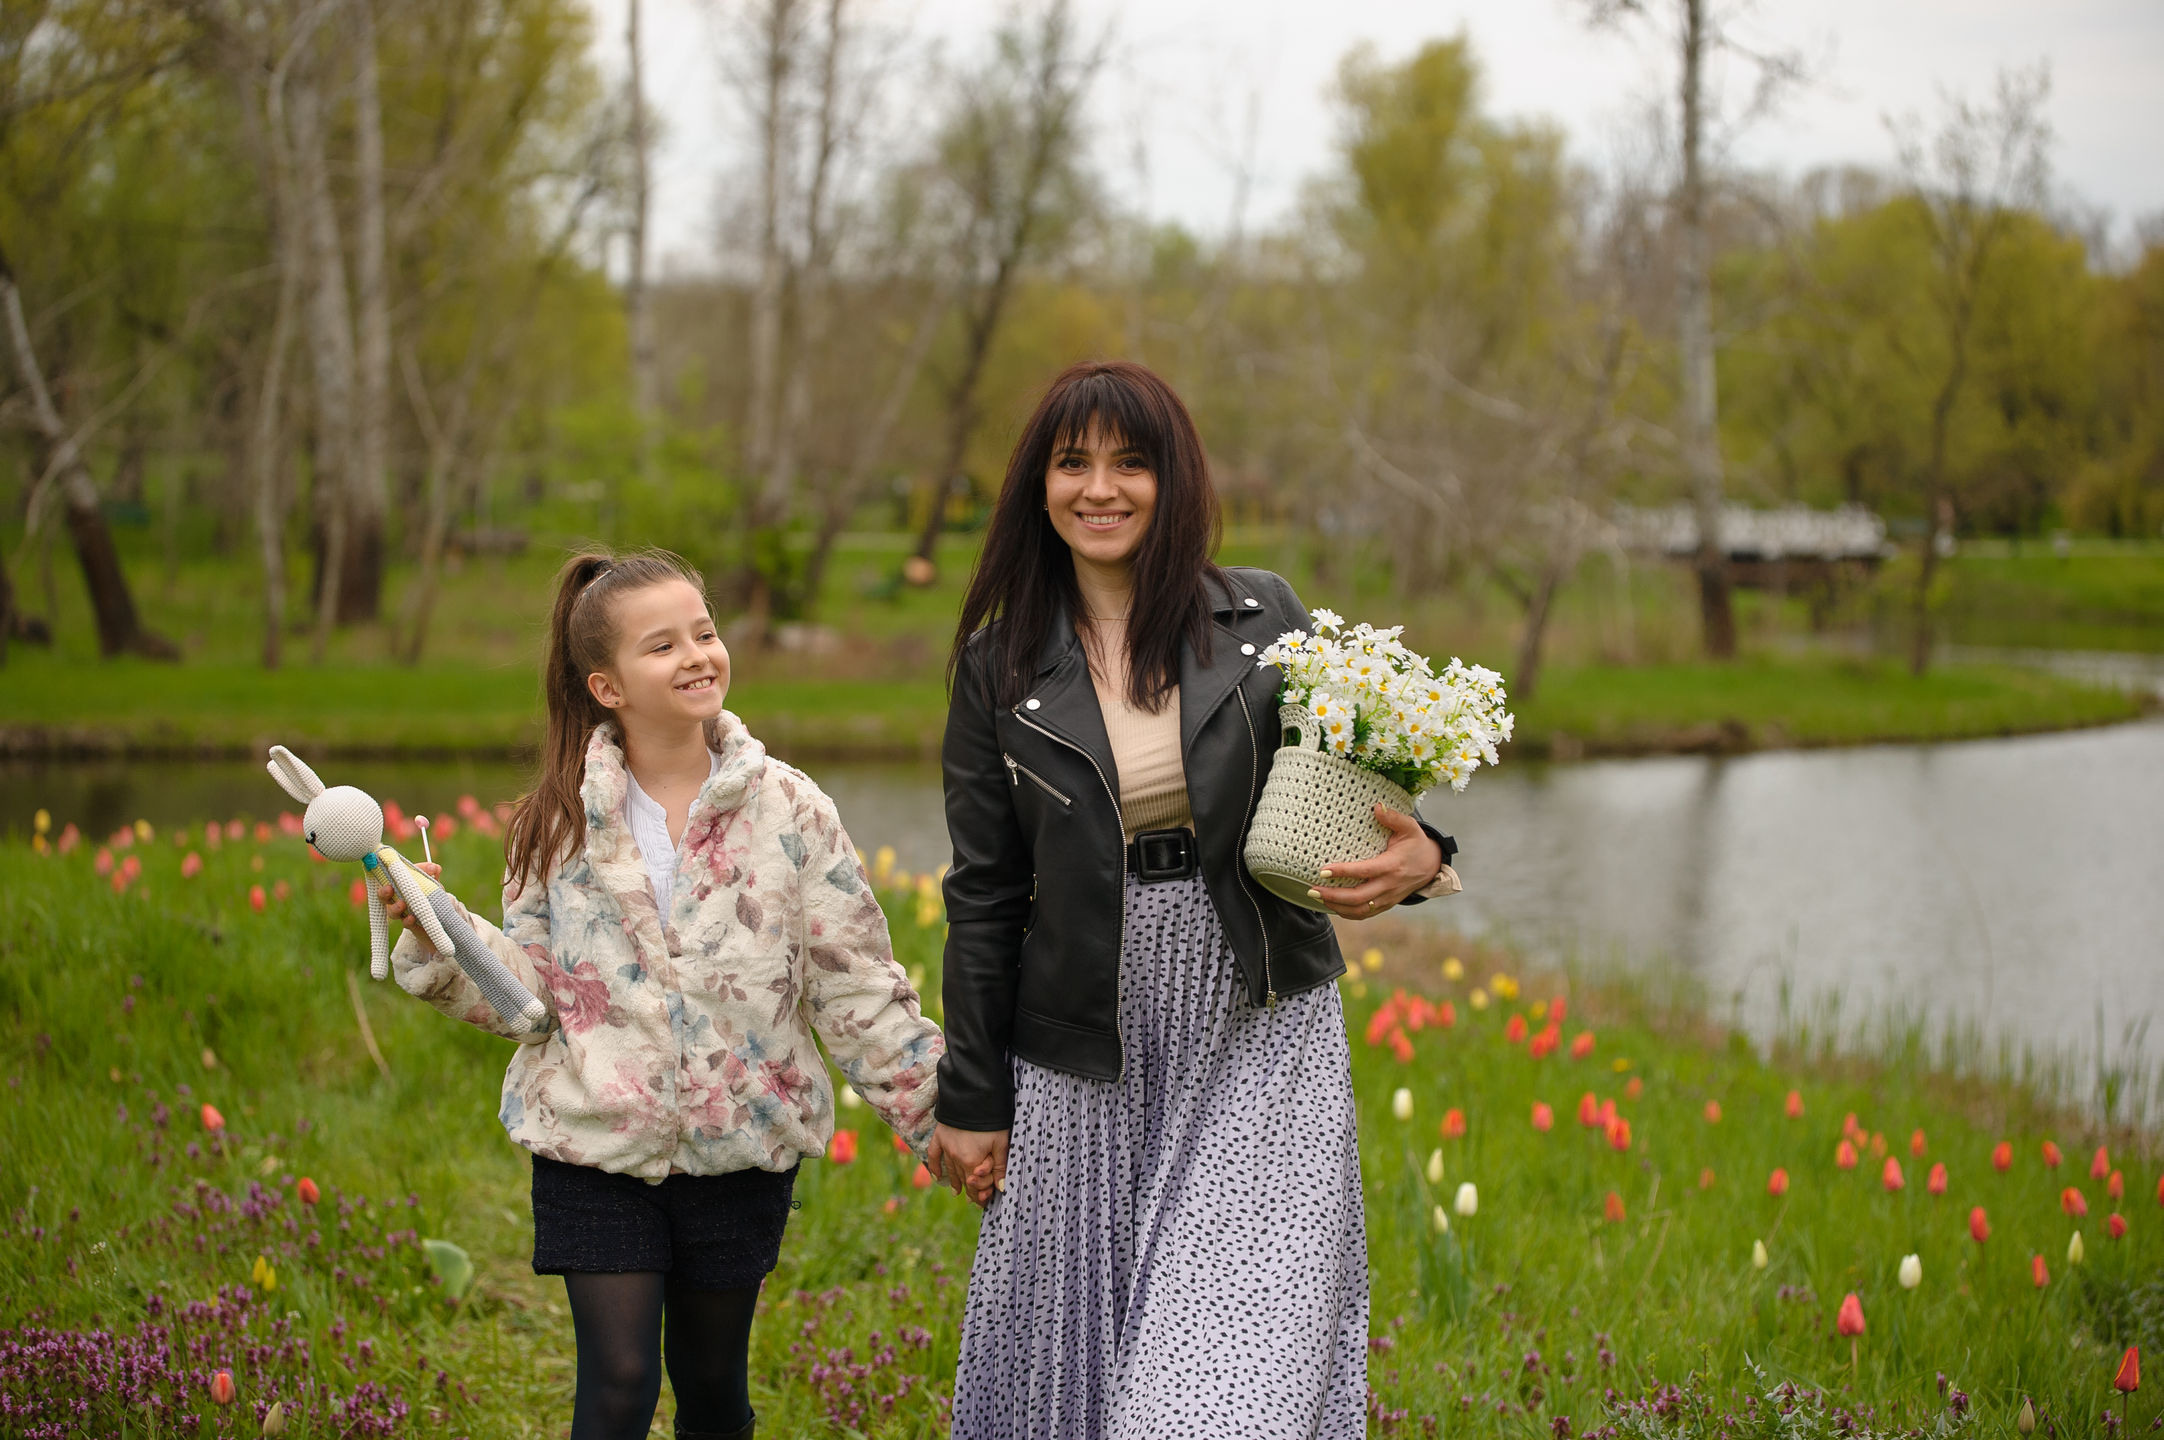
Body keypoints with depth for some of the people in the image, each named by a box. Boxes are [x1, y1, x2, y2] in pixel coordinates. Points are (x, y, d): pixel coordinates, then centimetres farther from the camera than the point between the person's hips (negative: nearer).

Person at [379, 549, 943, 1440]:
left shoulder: (788, 810, -3)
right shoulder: (560, 823, -1)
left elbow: (857, 988, -1)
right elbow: (528, 990, 0)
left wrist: (941, 1116, -4)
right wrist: (435, 936, -15)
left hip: (741, 1149, 1)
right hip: (598, 1151, -1)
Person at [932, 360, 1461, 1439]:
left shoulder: (1264, 620, 1)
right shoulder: (999, 666, 2)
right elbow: (983, 898, 5)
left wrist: (1413, 860, -14)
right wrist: (971, 1103, 5)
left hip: (1261, 1054, -1)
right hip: (1089, 1067, 1)